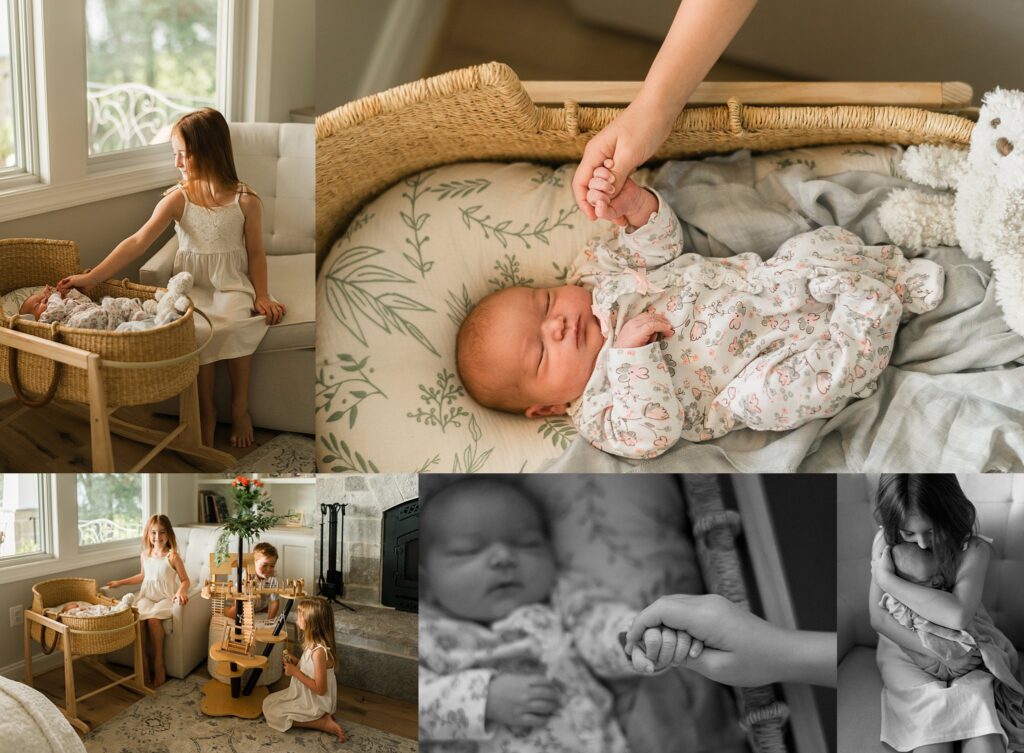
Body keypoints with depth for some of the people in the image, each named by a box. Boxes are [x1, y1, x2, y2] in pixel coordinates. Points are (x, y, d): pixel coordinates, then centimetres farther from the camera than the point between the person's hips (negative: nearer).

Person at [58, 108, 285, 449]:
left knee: (235, 323, -32)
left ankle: (240, 406, -11)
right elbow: (137, 242, -9)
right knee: (199, 330, -29)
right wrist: (91, 277, -14)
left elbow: (255, 252, 2)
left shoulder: (246, 200, -6)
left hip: (232, 284, -1)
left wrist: (261, 295, -7)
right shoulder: (177, 198, -4)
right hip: (192, 286, 1)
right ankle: (206, 411, -9)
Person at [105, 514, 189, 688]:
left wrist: (181, 592, -25)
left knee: (152, 618, -33)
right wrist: (120, 582, 28)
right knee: (136, 615, -29)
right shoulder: (145, 555, 10)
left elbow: (185, 580, -4)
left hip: (165, 598, -4)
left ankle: (158, 665, -21)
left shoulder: (172, 556, -6)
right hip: (147, 596, 5)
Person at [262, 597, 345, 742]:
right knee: (269, 702, 19)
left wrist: (295, 672, -24)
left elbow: (320, 689, -28)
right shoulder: (314, 643, -2)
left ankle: (324, 723, -6)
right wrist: (296, 662, -3)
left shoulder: (319, 651, -31)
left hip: (315, 702, -10)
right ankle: (321, 717, 8)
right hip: (305, 695, 10)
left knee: (272, 713, -7)